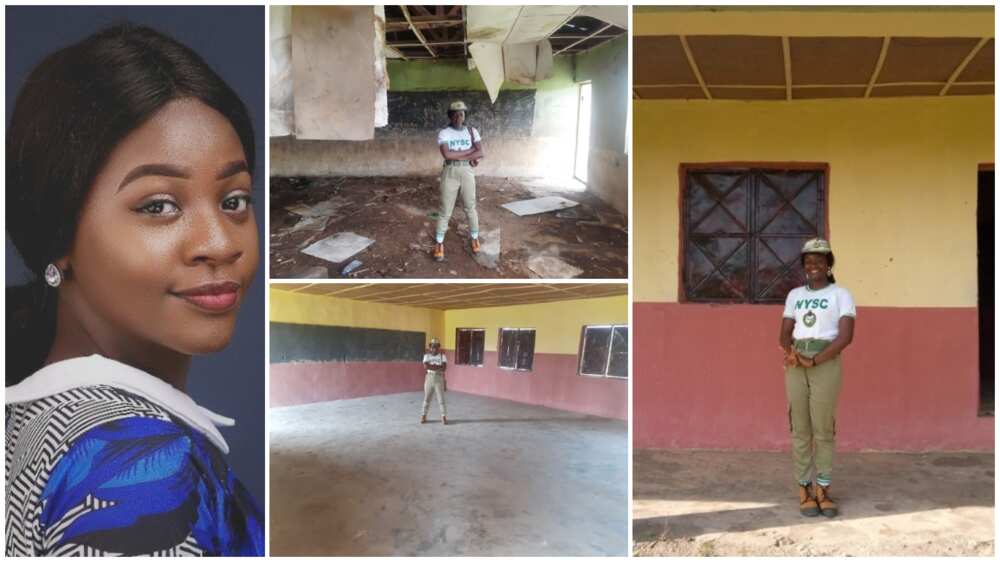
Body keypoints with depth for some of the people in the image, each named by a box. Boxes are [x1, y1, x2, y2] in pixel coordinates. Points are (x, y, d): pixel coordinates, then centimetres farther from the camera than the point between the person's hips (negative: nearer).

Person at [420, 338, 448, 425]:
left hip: (439, 378, -2)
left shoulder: (442, 356, -1)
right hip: (429, 378, 2)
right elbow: (426, 366, -14)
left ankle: (444, 417, -1)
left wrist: (432, 366, -13)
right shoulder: (427, 355, 3)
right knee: (426, 398, 9)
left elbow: (444, 367, -14)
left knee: (441, 399, -4)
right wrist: (438, 367, -14)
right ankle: (423, 416, 18)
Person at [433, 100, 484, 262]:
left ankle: (474, 238, 29)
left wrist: (457, 155, -14)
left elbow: (480, 153, -8)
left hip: (467, 172, 2)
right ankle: (439, 243, 11)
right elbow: (447, 155, -20)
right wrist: (469, 152, -14)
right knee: (445, 210, 1)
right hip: (450, 173, -2)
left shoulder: (472, 131, 2)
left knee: (470, 207, 12)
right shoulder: (443, 133, -6)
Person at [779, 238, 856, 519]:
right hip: (796, 367, 3)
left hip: (826, 366, -3)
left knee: (823, 430, -2)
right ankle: (805, 489, 8)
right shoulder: (794, 295, 14)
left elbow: (846, 336, -9)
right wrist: (790, 352, -14)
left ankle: (823, 490, 7)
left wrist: (814, 361, -16)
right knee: (800, 429, 2)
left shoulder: (841, 294, 1)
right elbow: (785, 334, 9)